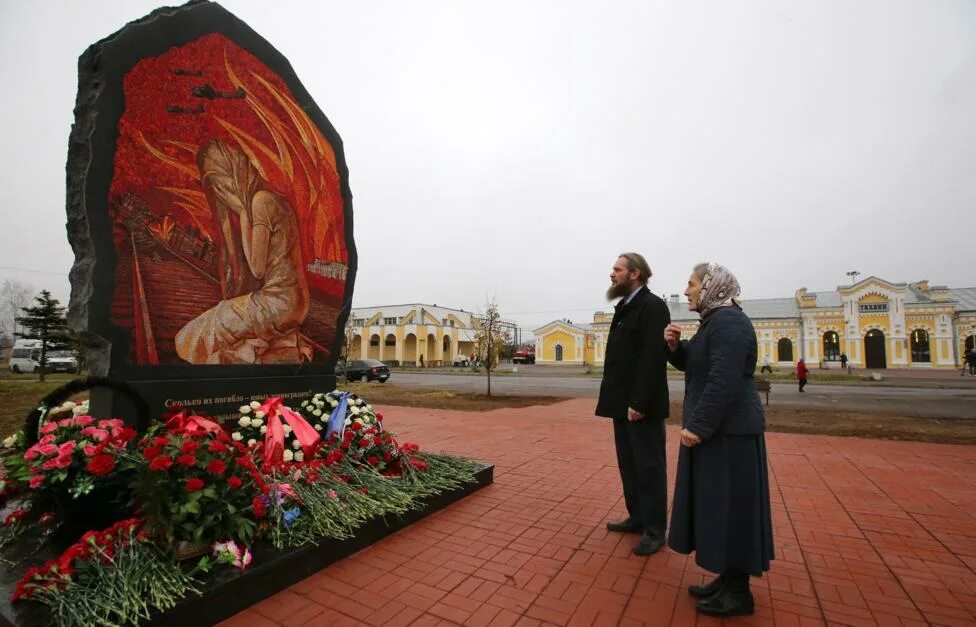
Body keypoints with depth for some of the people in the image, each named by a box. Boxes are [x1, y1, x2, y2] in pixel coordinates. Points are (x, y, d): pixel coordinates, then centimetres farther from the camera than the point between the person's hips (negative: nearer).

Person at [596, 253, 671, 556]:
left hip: (641, 405, -9)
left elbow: (653, 359, -21)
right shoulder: (625, 307, 15)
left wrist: (638, 402, -24)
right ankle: (637, 518, 33)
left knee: (649, 467, 4)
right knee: (629, 464, 18)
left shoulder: (652, 306, -13)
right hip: (623, 403, 9)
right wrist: (621, 401, 13)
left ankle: (655, 530, 18)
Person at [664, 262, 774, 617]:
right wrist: (675, 346, -1)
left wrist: (698, 425, -24)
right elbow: (692, 364, 18)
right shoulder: (715, 321, 13)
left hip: (728, 431, -10)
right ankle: (727, 581, 29)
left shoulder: (728, 321, -18)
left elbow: (723, 380, -25)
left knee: (730, 506, 1)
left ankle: (738, 593, 17)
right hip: (715, 428, 10)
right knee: (717, 505, 16)